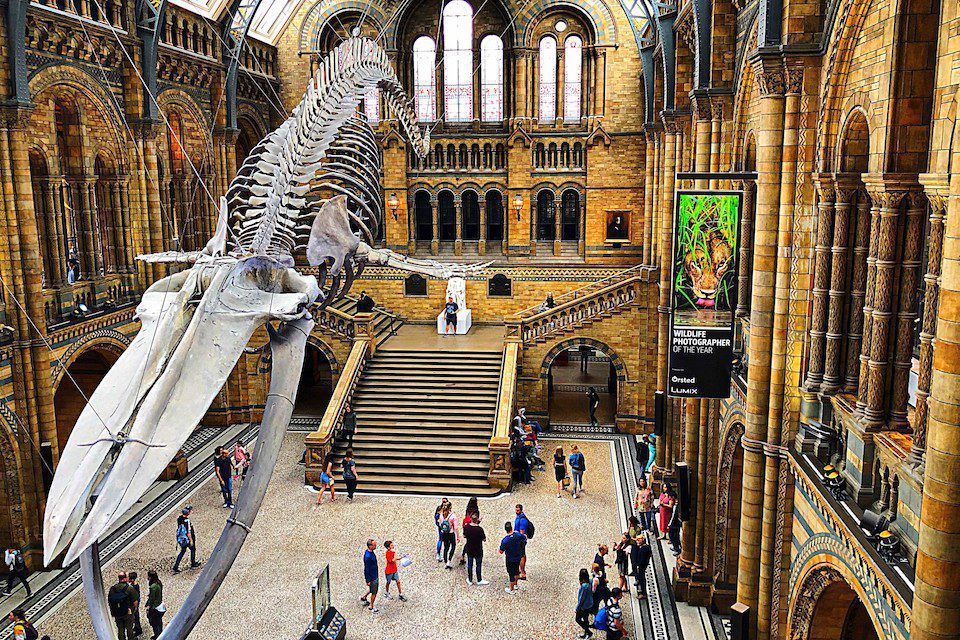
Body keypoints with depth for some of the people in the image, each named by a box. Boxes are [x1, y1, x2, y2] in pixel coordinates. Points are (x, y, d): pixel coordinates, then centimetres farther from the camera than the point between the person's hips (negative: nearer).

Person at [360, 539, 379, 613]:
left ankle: (363, 597, 44)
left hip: (375, 575, 9)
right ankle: (371, 607, 27)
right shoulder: (367, 556, -31)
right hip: (372, 577, -9)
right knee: (374, 592, 8)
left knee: (373, 589, 25)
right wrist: (368, 581, -18)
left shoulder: (371, 552, -1)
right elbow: (366, 569, -25)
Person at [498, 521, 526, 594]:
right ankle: (515, 585, 46)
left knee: (511, 573, 13)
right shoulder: (518, 534, -19)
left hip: (510, 559, -4)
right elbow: (525, 538, 2)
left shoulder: (505, 540, -31)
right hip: (518, 557, 4)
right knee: (516, 570, 26)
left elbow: (501, 552, -22)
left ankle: (512, 589, 29)